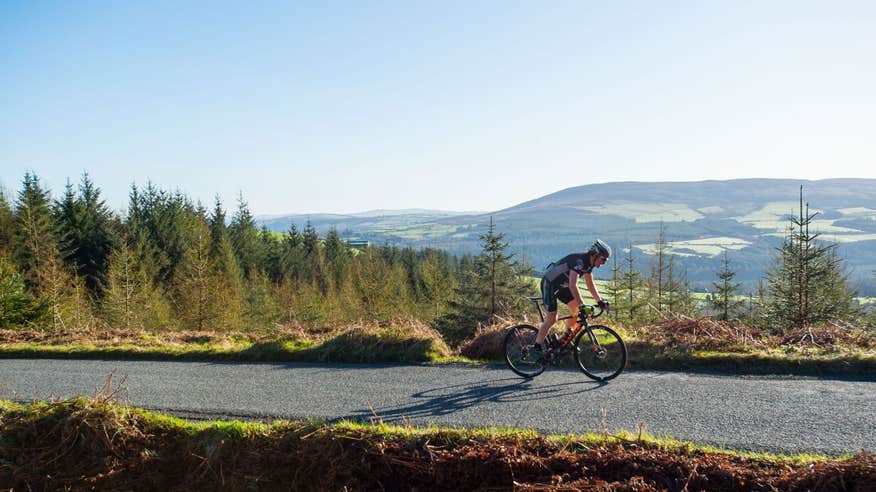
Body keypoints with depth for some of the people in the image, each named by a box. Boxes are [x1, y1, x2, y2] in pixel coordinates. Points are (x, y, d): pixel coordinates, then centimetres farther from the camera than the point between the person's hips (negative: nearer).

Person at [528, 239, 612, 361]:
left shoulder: (589, 263, -1)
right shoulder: (579, 261, -31)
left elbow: (590, 285, 11)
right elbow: (572, 285, -40)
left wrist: (600, 301, 2)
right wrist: (582, 305, -45)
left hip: (562, 285, 9)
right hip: (549, 283, -9)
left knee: (577, 311, 1)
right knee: (552, 318, -13)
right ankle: (536, 348, -4)